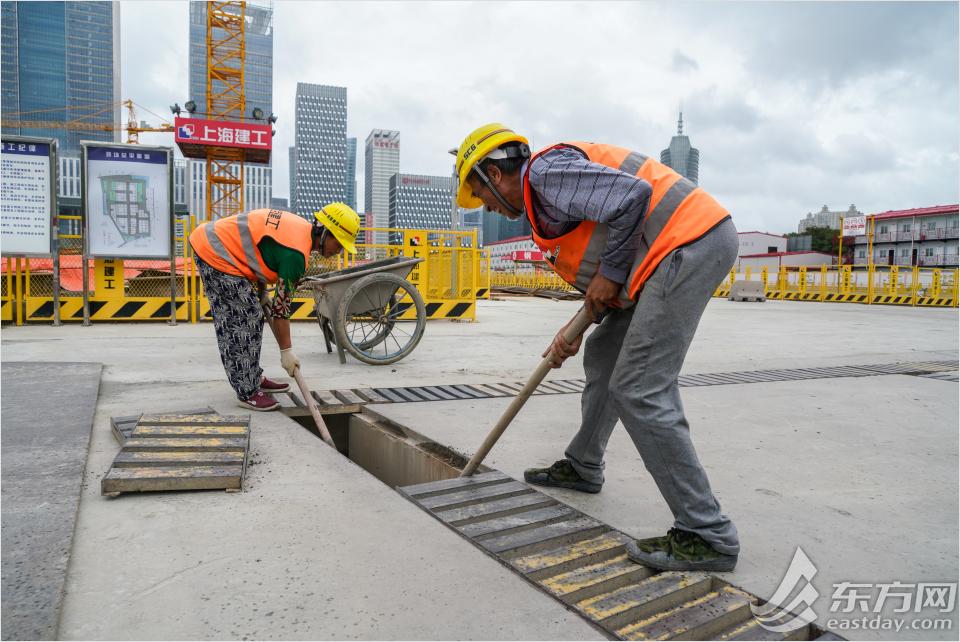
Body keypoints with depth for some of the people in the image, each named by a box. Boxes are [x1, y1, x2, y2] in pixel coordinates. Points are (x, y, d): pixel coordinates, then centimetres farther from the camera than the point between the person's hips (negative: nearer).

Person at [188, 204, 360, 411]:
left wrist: (262, 294, 15)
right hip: (214, 254, -10)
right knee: (245, 319, -10)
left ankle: (254, 378, 25)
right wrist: (286, 351, -11)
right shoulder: (296, 252, -22)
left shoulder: (300, 228, 5)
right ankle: (248, 392, -3)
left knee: (251, 316, 14)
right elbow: (281, 304, -18)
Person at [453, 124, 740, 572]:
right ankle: (582, 468, 36)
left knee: (638, 390, -12)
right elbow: (602, 263, 22)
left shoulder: (545, 170, -8)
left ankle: (707, 535, -4)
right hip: (676, 252, 11)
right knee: (603, 355, 19)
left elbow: (632, 196, -21)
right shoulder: (544, 201, 23)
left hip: (689, 241, -11)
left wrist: (610, 273, -11)